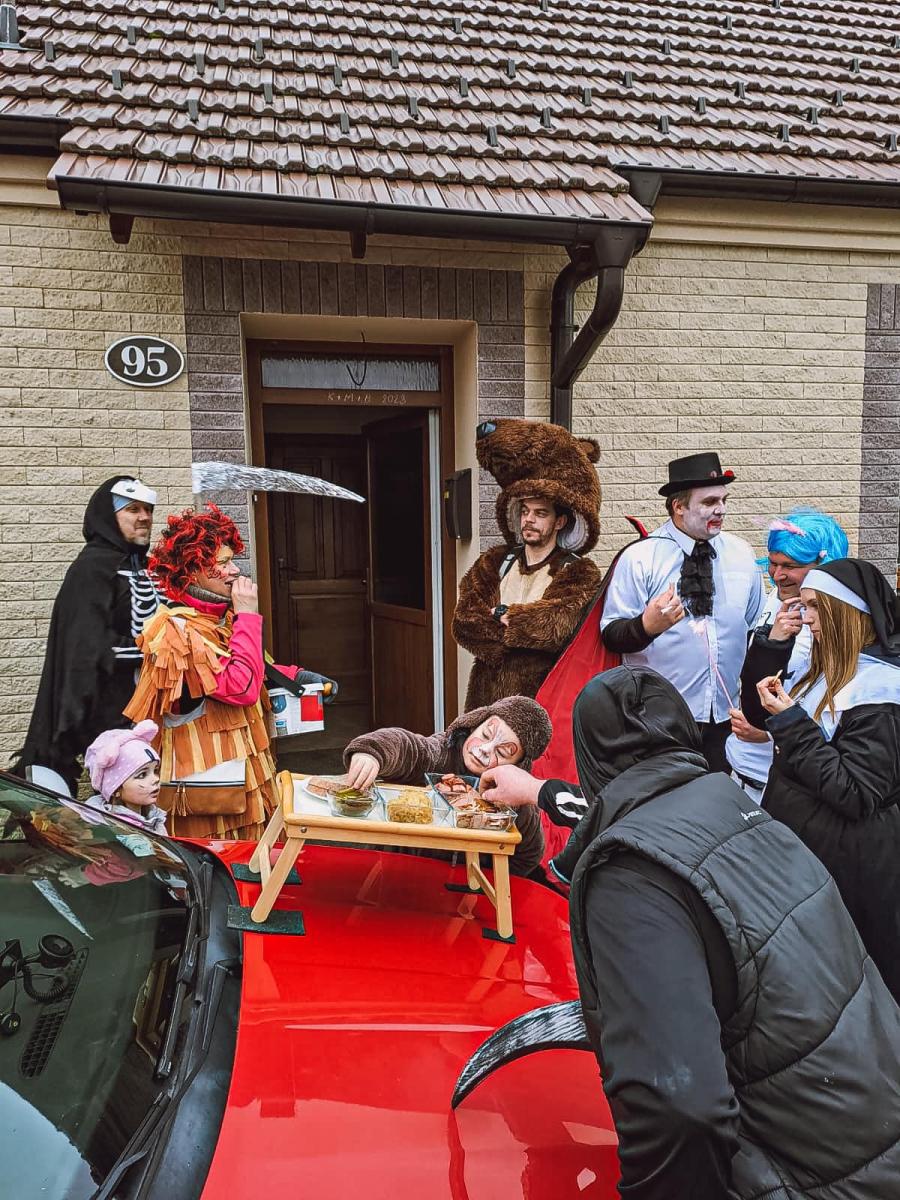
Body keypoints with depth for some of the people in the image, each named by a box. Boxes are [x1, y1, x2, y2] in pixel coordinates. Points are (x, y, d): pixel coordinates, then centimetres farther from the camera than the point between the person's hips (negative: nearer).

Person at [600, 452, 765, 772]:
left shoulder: (741, 554, 7)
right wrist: (646, 626, -30)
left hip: (728, 717, 4)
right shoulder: (639, 557, -7)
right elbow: (610, 635, -11)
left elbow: (759, 629, 16)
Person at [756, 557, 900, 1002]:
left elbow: (856, 794, -24)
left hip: (846, 861, -8)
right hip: (805, 847, 8)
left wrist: (792, 723, -23)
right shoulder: (832, 674, 7)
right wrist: (774, 734, 0)